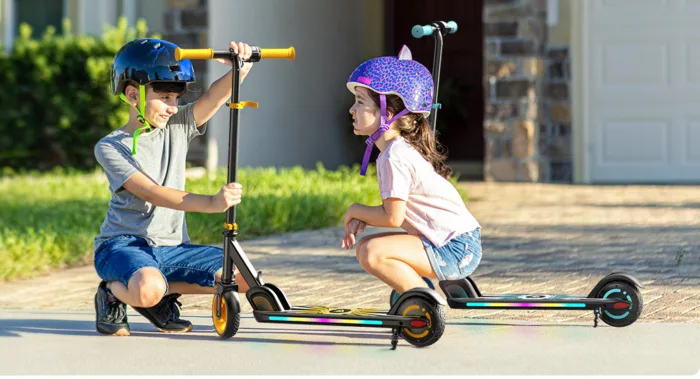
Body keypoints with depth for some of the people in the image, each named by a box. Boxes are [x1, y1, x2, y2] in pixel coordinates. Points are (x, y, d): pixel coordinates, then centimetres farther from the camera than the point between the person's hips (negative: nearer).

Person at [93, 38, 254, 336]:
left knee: (243, 277, -13)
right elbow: (151, 193, -20)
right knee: (148, 289, -39)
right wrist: (211, 203, -33)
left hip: (171, 247, 6)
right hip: (123, 244, -6)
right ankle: (112, 293, -2)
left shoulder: (177, 128, 8)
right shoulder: (110, 147, -7)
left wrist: (240, 69, -31)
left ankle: (163, 293, 5)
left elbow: (214, 98, -9)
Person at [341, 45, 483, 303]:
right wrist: (362, 218, 2)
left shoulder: (395, 157, -17)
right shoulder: (403, 148, 13)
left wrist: (356, 211, -1)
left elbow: (393, 217, -18)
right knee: (365, 246, 14)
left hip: (453, 249, -10)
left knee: (372, 253, -24)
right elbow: (395, 208, 18)